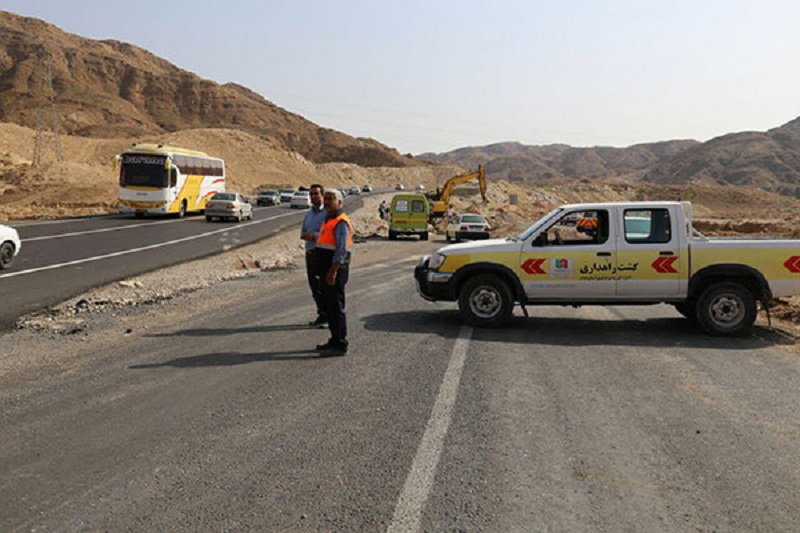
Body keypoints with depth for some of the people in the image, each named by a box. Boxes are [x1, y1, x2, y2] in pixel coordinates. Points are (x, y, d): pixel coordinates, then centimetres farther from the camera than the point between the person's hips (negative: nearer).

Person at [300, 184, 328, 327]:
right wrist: (306, 235, -2)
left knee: (324, 286, -3)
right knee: (314, 286, 11)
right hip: (310, 252, 8)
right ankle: (322, 314, 22)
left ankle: (327, 316, 6)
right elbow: (303, 233, 21)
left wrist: (314, 236, -17)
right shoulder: (309, 213, 16)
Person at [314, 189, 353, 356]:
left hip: (335, 269, -10)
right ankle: (335, 340, 23)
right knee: (328, 306, 14)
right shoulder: (328, 221, 19)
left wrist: (333, 271, -26)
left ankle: (340, 345, -2)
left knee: (336, 307, -7)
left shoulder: (341, 223, -13)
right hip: (327, 269, 10)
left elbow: (341, 250, -21)